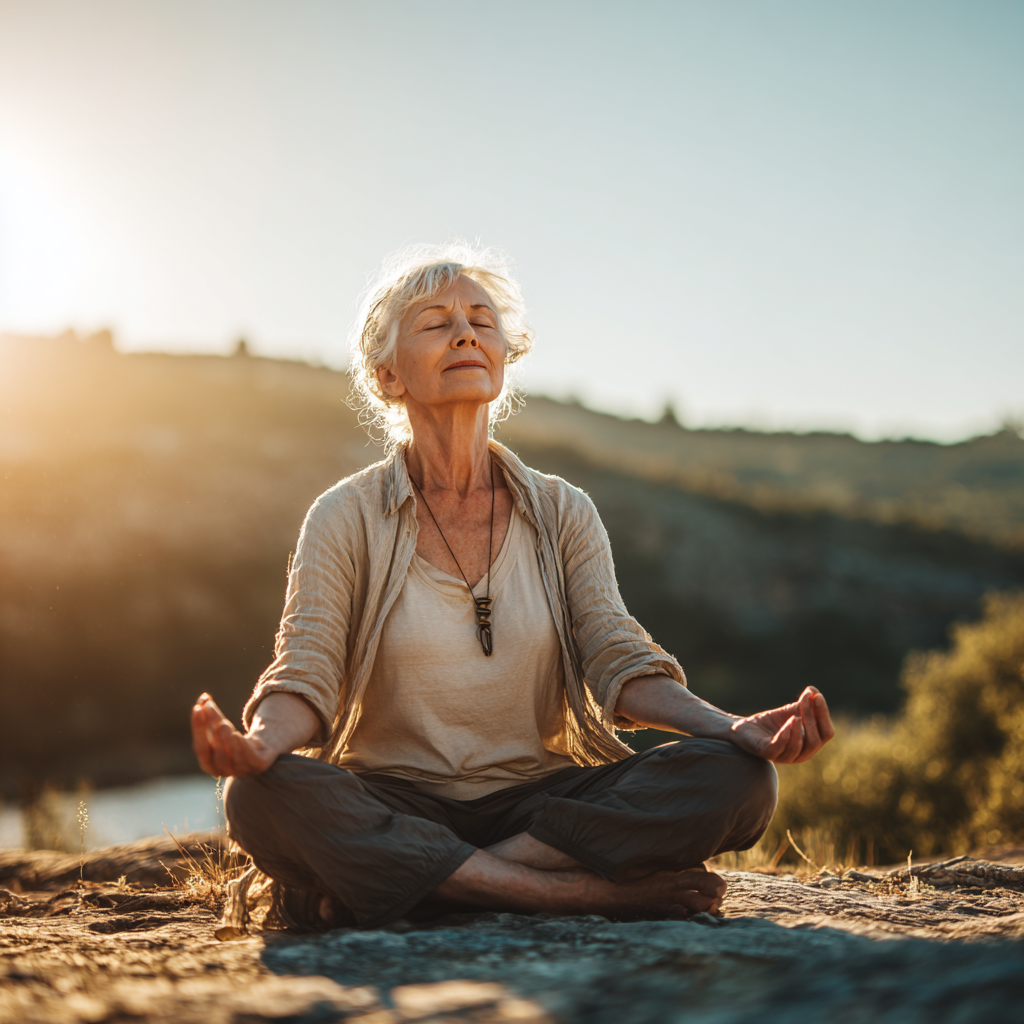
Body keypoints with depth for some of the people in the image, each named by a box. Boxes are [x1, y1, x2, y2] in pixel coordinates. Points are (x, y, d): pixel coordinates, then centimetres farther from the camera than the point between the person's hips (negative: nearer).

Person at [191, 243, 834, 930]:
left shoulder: (562, 513, 8)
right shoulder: (347, 518, 1)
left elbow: (619, 665, -2)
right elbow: (306, 674, -8)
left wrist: (735, 729, -21)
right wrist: (260, 743, -33)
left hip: (537, 798, 3)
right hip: (392, 806, -2)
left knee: (736, 779, -22)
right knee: (261, 796, -34)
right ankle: (581, 891, -28)